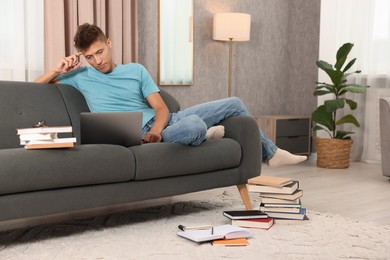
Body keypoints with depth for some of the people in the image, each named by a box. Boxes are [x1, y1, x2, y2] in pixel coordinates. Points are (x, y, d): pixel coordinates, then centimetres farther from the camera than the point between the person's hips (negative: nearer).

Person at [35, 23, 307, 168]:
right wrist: (57, 69, -9)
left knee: (234, 104, 4)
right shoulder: (81, 76, 6)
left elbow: (161, 108, 3)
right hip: (139, 134, -5)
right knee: (195, 126, -39)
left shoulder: (136, 70, 11)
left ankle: (270, 152, 23)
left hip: (162, 121, 6)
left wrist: (157, 128, -19)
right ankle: (207, 135, 0)